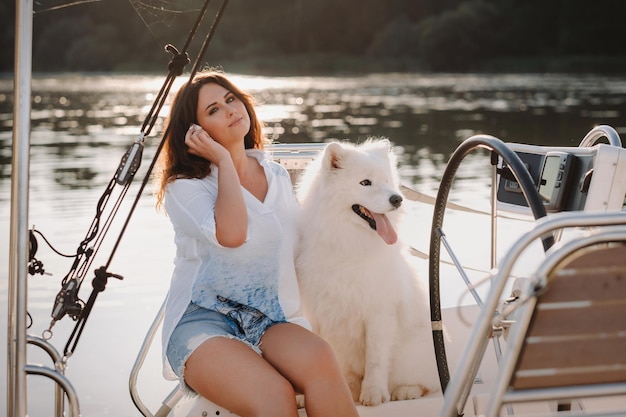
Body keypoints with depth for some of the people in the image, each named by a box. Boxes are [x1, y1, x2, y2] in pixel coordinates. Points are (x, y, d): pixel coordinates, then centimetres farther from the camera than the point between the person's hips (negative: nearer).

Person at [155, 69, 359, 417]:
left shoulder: (278, 176, 16)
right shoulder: (184, 187, 0)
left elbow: (298, 251, 23)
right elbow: (231, 234, -21)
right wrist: (224, 160, -8)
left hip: (272, 322, 4)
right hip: (204, 321, -4)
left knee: (320, 360, -32)